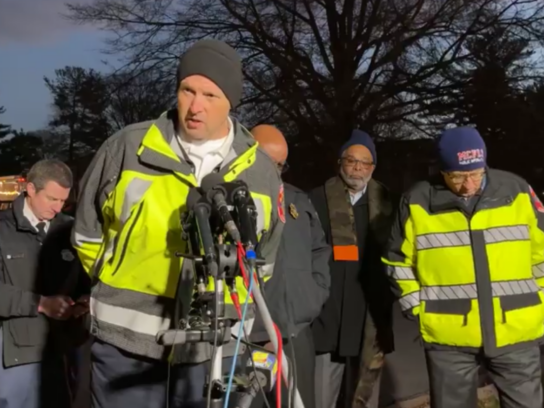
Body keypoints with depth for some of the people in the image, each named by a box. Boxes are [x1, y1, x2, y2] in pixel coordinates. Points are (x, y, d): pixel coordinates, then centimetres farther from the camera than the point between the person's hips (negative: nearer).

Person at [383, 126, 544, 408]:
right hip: (448, 337, -1)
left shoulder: (516, 191, -2)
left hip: (516, 332, 1)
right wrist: (417, 307, 1)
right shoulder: (417, 203, -5)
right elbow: (399, 261, 7)